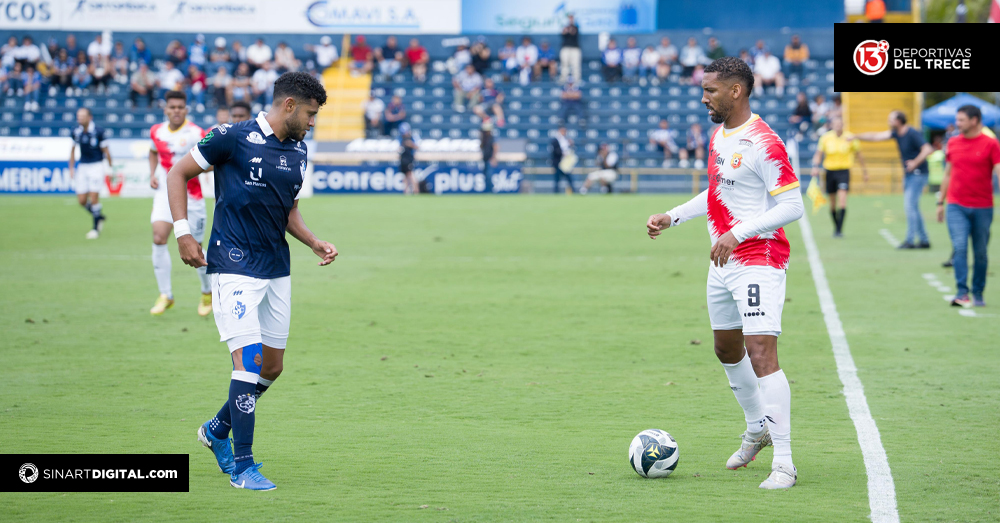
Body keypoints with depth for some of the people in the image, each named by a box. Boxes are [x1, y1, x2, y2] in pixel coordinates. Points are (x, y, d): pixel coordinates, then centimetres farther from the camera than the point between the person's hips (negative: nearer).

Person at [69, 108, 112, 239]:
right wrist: (71, 168, 13)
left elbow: (105, 150, -3)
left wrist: (110, 168, 1)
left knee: (94, 197, -10)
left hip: (96, 166, -4)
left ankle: (96, 228, 5)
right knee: (82, 200, -1)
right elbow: (73, 150, 15)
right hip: (82, 167, 5)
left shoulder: (98, 132, -11)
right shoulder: (76, 132, 1)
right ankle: (99, 216, 26)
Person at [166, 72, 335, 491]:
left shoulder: (298, 151, 11)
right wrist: (183, 233, -11)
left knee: (272, 367, 11)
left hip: (277, 269, 7)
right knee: (249, 361, -15)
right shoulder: (234, 138, -10)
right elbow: (178, 173, -3)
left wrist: (315, 243, 8)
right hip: (234, 267, -7)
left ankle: (218, 429, 35)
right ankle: (242, 466, -9)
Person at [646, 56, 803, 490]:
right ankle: (757, 428, 42)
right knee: (726, 349, 21)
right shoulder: (719, 135, 12)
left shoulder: (763, 143, -17)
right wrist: (673, 217, 19)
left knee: (761, 354, -16)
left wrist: (739, 232, -24)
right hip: (723, 262, 10)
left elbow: (792, 206, -19)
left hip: (758, 261, -10)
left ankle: (783, 462, -15)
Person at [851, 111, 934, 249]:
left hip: (918, 174, -9)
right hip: (908, 174, 9)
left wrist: (915, 163, -22)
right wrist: (856, 136, 12)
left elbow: (927, 150, -24)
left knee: (910, 206, -11)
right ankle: (924, 240, 16)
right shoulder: (896, 133, 8)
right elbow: (877, 137, 12)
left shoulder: (912, 134, -17)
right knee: (911, 208, 10)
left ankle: (910, 241, -9)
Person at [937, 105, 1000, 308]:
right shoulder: (953, 143, 8)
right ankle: (962, 293, -15)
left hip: (982, 207, -2)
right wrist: (940, 202, 18)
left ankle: (978, 294, 17)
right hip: (956, 206, 2)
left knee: (980, 253, 5)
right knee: (960, 247, -12)